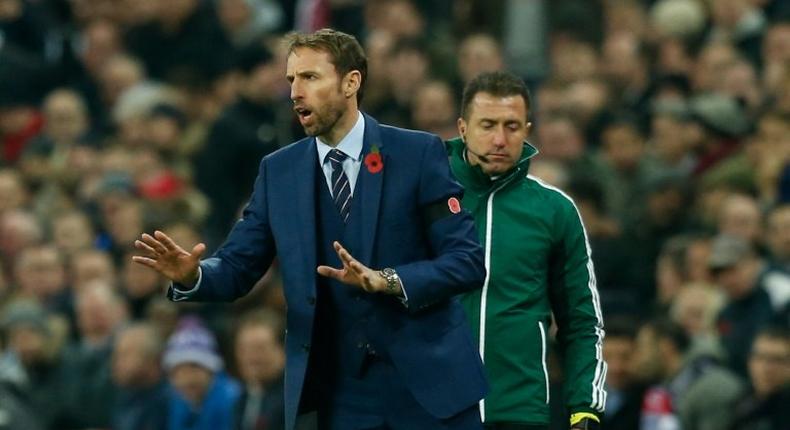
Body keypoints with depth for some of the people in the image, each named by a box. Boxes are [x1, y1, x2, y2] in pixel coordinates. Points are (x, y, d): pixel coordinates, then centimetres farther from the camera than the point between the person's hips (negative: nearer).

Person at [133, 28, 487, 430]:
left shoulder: (418, 154, -4)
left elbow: (467, 261, -8)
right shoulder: (278, 171, 7)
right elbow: (236, 267, 6)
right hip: (341, 393, 3)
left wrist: (385, 281, -23)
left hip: (427, 384, -3)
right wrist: (191, 274, -17)